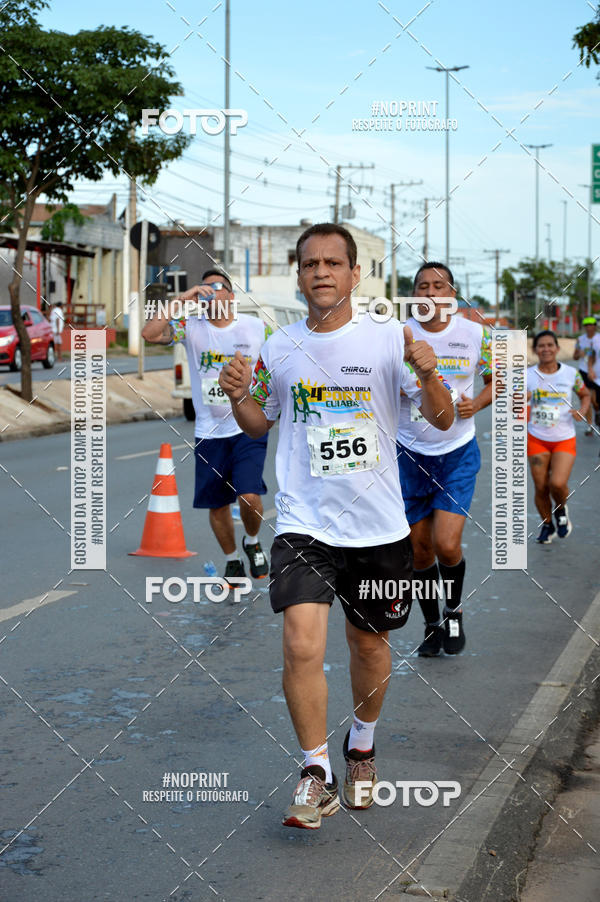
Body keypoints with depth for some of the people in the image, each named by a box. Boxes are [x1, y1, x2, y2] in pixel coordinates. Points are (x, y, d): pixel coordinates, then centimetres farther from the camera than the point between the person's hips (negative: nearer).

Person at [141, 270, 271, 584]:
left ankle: (252, 542, 14)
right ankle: (232, 562, 32)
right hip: (209, 432, 2)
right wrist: (183, 299, -17)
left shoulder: (258, 328, 0)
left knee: (249, 496, -18)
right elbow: (149, 333, -17)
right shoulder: (191, 328, -1)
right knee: (217, 505, 9)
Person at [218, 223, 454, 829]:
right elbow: (260, 424, 16)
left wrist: (428, 376, -23)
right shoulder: (278, 348, 2)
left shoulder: (389, 339, -4)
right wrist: (238, 397, -5)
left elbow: (442, 420, -3)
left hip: (379, 525, 0)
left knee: (369, 643, 15)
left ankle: (361, 746, 42)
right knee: (302, 644, -16)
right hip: (304, 523, 0)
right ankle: (316, 774, 2)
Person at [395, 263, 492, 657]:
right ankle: (432, 625, 27)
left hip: (458, 454, -1)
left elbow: (497, 378, 11)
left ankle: (455, 611, 16)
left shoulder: (475, 334, -4)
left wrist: (477, 404, -8)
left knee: (447, 545, -13)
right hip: (411, 454, 1)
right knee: (419, 548, 7)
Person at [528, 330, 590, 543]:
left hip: (565, 439, -1)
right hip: (537, 439, 1)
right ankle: (547, 526, 29)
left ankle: (561, 511, 17)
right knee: (541, 487, 5)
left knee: (558, 484, -18)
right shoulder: (527, 376, -3)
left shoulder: (571, 374, -2)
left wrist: (582, 411, -5)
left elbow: (585, 394, 15)